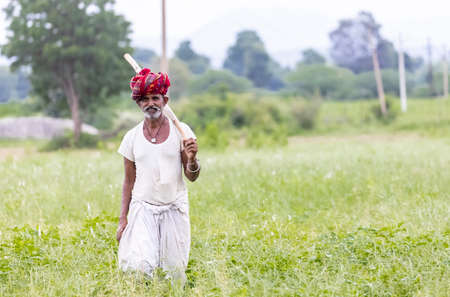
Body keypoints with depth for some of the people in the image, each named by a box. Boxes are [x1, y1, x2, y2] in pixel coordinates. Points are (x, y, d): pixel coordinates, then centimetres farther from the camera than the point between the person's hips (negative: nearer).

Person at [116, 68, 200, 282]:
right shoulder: (132, 137, 4)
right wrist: (123, 219, 6)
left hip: (174, 208, 0)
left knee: (175, 270, 0)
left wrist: (192, 160, -22)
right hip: (143, 208, 0)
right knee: (140, 267, -16)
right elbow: (129, 181, 10)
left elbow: (192, 177, 0)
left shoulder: (180, 131, 0)